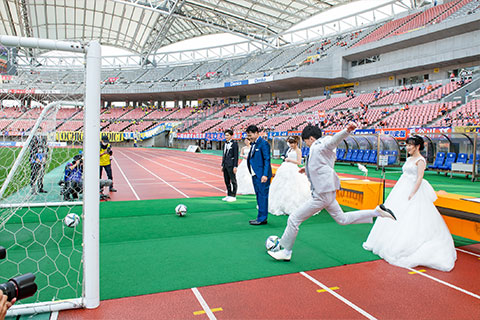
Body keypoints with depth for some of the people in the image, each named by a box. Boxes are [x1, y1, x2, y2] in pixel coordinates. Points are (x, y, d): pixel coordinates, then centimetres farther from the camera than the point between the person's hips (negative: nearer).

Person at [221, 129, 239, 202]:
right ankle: (229, 195, 20)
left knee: (233, 181, -1)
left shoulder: (234, 144, -7)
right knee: (227, 181, 11)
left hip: (231, 165, -7)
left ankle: (233, 196, 6)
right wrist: (222, 165, 16)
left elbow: (236, 156, -11)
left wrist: (235, 166, -15)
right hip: (225, 165, 8)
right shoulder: (225, 144, 14)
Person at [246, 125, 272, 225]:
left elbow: (267, 160, -16)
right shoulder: (253, 144, 16)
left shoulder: (263, 143, -12)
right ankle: (261, 217, 24)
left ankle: (262, 219, 3)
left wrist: (265, 175, -21)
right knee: (259, 196, 15)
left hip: (262, 175, -10)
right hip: (255, 175, 10)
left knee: (262, 196, -4)